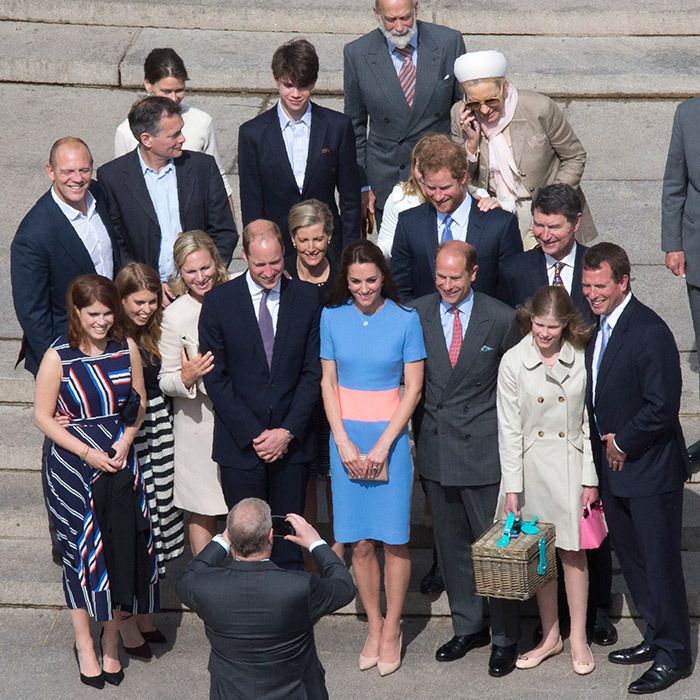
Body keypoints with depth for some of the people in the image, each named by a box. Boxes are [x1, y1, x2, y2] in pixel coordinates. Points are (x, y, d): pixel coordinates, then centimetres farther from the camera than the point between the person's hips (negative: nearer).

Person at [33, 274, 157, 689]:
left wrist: (125, 442, -8)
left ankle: (111, 643, 23)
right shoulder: (58, 356, -10)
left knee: (122, 549, 6)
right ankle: (85, 644, 20)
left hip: (121, 462, 3)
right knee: (81, 550, 5)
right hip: (73, 467, -3)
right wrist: (88, 453, -13)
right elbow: (43, 417, -7)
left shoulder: (127, 349, 0)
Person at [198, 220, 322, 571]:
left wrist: (288, 431, -7)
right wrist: (253, 434, -8)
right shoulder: (219, 302, -3)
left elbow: (313, 371, 2)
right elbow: (215, 378, -3)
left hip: (292, 441, 1)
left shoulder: (307, 298, 1)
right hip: (240, 444, -1)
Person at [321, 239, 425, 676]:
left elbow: (413, 388, -4)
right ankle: (374, 626, 16)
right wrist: (344, 444, -5)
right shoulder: (332, 317, 3)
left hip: (389, 437, -2)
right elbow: (328, 384, 5)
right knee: (360, 542, 4)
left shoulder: (405, 319, -4)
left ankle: (392, 629, 12)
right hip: (346, 438, 2)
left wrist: (382, 446, -10)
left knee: (394, 539, -1)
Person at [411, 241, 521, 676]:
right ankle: (468, 627, 30)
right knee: (451, 543, 14)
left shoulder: (501, 319, -6)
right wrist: (420, 429, 5)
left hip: (484, 448, -3)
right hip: (435, 448, 3)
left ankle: (505, 638, 15)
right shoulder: (416, 315, 1)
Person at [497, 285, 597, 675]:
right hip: (530, 465, 1)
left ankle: (578, 639, 18)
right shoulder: (513, 362, -7)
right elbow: (509, 429, -5)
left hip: (571, 464, -1)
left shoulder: (581, 358, -6)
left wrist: (590, 477, -3)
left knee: (573, 552, 5)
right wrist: (512, 486, -7)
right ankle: (550, 637, 23)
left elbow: (589, 420, -1)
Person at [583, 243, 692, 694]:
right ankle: (657, 636, 32)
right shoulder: (600, 327, 7)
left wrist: (622, 444, -13)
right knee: (632, 558, 17)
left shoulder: (650, 332, -21)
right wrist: (606, 442, 5)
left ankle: (672, 656, 13)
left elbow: (662, 407, -23)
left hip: (650, 469, -9)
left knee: (660, 562, 1)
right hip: (615, 467, 9)